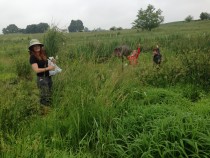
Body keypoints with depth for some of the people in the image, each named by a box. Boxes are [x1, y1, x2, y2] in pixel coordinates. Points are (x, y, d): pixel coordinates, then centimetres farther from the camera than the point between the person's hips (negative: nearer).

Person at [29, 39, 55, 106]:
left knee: (50, 96, 16)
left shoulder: (43, 54, 7)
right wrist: (48, 68, -17)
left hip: (49, 77, 7)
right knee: (45, 98, -4)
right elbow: (36, 70, -19)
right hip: (41, 79, -7)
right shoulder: (33, 57, -12)